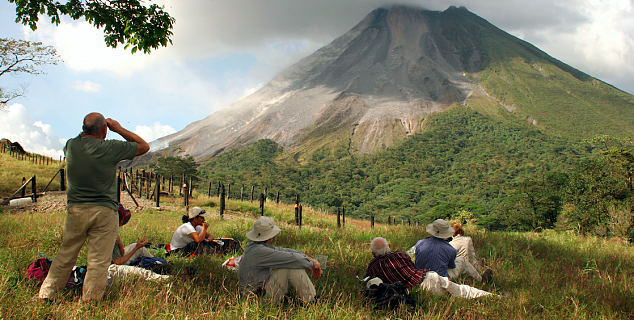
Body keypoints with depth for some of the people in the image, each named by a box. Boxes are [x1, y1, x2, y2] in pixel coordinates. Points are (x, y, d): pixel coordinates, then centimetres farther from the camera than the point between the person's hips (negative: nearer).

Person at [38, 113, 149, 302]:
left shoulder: (71, 145, 2)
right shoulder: (111, 148, -10)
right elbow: (144, 146, 4)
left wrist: (85, 132, 23)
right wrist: (119, 129, 6)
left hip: (75, 209, 4)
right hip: (103, 211, -4)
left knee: (65, 256, 16)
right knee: (98, 261, 3)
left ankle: (45, 295, 23)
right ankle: (89, 302, 8)